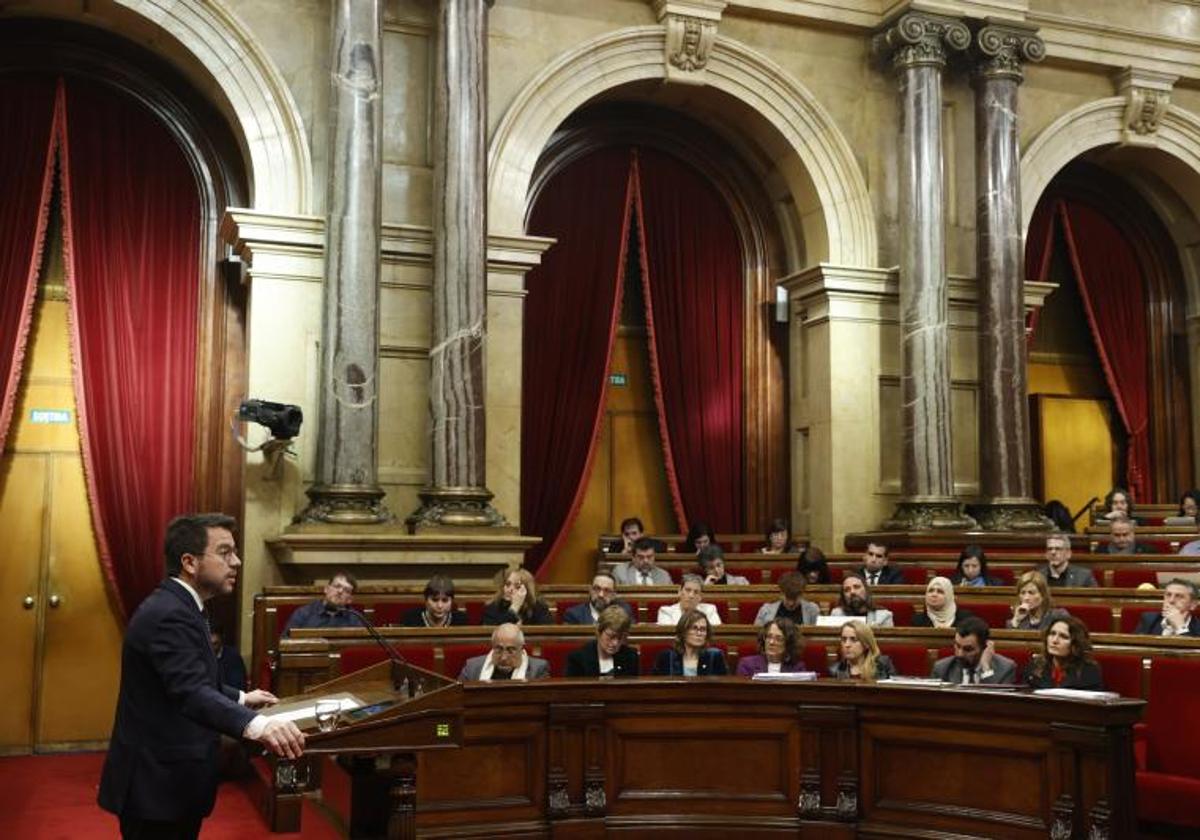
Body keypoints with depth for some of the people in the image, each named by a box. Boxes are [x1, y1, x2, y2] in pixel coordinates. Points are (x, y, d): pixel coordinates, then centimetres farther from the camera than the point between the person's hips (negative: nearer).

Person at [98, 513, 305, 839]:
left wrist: (240, 698, 22)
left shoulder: (178, 606, 11)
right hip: (156, 784, -10)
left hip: (171, 780, 10)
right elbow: (191, 692, -38)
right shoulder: (167, 614, -22)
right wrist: (255, 725, -51)